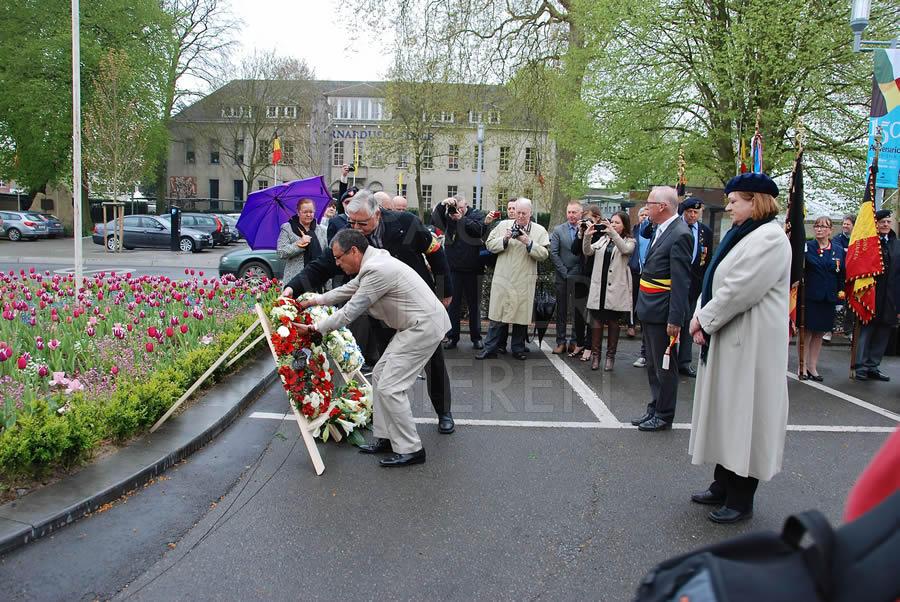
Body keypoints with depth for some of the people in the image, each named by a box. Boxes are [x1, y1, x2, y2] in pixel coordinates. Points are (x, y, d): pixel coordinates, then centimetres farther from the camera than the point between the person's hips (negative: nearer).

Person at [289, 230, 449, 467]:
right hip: (414, 325, 11)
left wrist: (315, 328, -7)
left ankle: (410, 450, 2)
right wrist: (314, 301, 28)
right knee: (380, 376, 14)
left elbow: (350, 311, -17)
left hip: (424, 327, -11)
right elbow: (349, 289, 27)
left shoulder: (376, 270, -22)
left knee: (390, 387, -8)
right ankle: (386, 438, 22)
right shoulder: (372, 262, 10)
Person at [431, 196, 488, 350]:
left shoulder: (476, 215, 1)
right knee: (452, 304, 6)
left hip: (472, 269, -1)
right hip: (453, 268, 1)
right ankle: (452, 337, 14)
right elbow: (434, 221, -8)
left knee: (474, 304, 9)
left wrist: (462, 219, -17)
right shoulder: (448, 216, 7)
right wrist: (442, 204, -18)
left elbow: (481, 229, -17)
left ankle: (476, 337, 20)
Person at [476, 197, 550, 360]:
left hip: (525, 281, 0)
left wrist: (528, 243, -17)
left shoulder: (539, 230, 4)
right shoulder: (504, 225, 8)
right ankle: (490, 348, 10)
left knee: (521, 315, 7)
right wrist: (504, 239, -11)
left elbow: (544, 254, -5)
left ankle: (518, 349, 20)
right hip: (503, 278, 0)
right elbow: (490, 245, 5)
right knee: (497, 315, 2)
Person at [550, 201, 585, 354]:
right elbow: (553, 253, -1)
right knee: (561, 310, 6)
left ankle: (576, 342, 14)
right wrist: (564, 272, -5)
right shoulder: (558, 230, 4)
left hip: (579, 278, -1)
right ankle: (561, 342, 13)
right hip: (563, 277, 1)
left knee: (578, 311, 4)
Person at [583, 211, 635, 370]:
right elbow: (588, 252, 2)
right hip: (599, 286, 3)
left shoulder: (629, 241, 3)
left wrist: (612, 232, -28)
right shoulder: (603, 239, 13)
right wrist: (587, 237, -16)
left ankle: (610, 356, 13)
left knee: (613, 322, 5)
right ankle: (595, 354, 11)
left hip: (616, 288, -3)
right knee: (596, 320, 3)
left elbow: (626, 250, -20)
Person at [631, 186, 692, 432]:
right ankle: (655, 409, 31)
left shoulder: (679, 235, -18)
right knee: (653, 365, 18)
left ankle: (664, 416, 17)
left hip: (662, 312, -9)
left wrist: (675, 319, -21)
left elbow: (681, 282, -20)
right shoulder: (660, 229, 11)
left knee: (664, 365, 4)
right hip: (650, 310, 9)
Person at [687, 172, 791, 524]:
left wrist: (703, 320, -12)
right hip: (729, 340, 10)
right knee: (726, 413, 15)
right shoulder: (741, 235, 15)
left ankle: (740, 500, 10)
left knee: (744, 415, -1)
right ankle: (723, 485, 27)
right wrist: (701, 318, -2)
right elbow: (715, 282, 13)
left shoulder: (769, 238, -15)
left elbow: (738, 290, -23)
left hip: (751, 345, -9)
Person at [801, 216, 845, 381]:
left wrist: (841, 291, 1)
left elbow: (842, 274, 11)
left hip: (828, 298, 3)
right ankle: (803, 366, 10)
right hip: (809, 297, -3)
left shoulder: (839, 250, 8)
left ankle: (813, 366, 20)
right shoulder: (806, 247, -1)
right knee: (806, 332, 2)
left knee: (819, 333, 10)